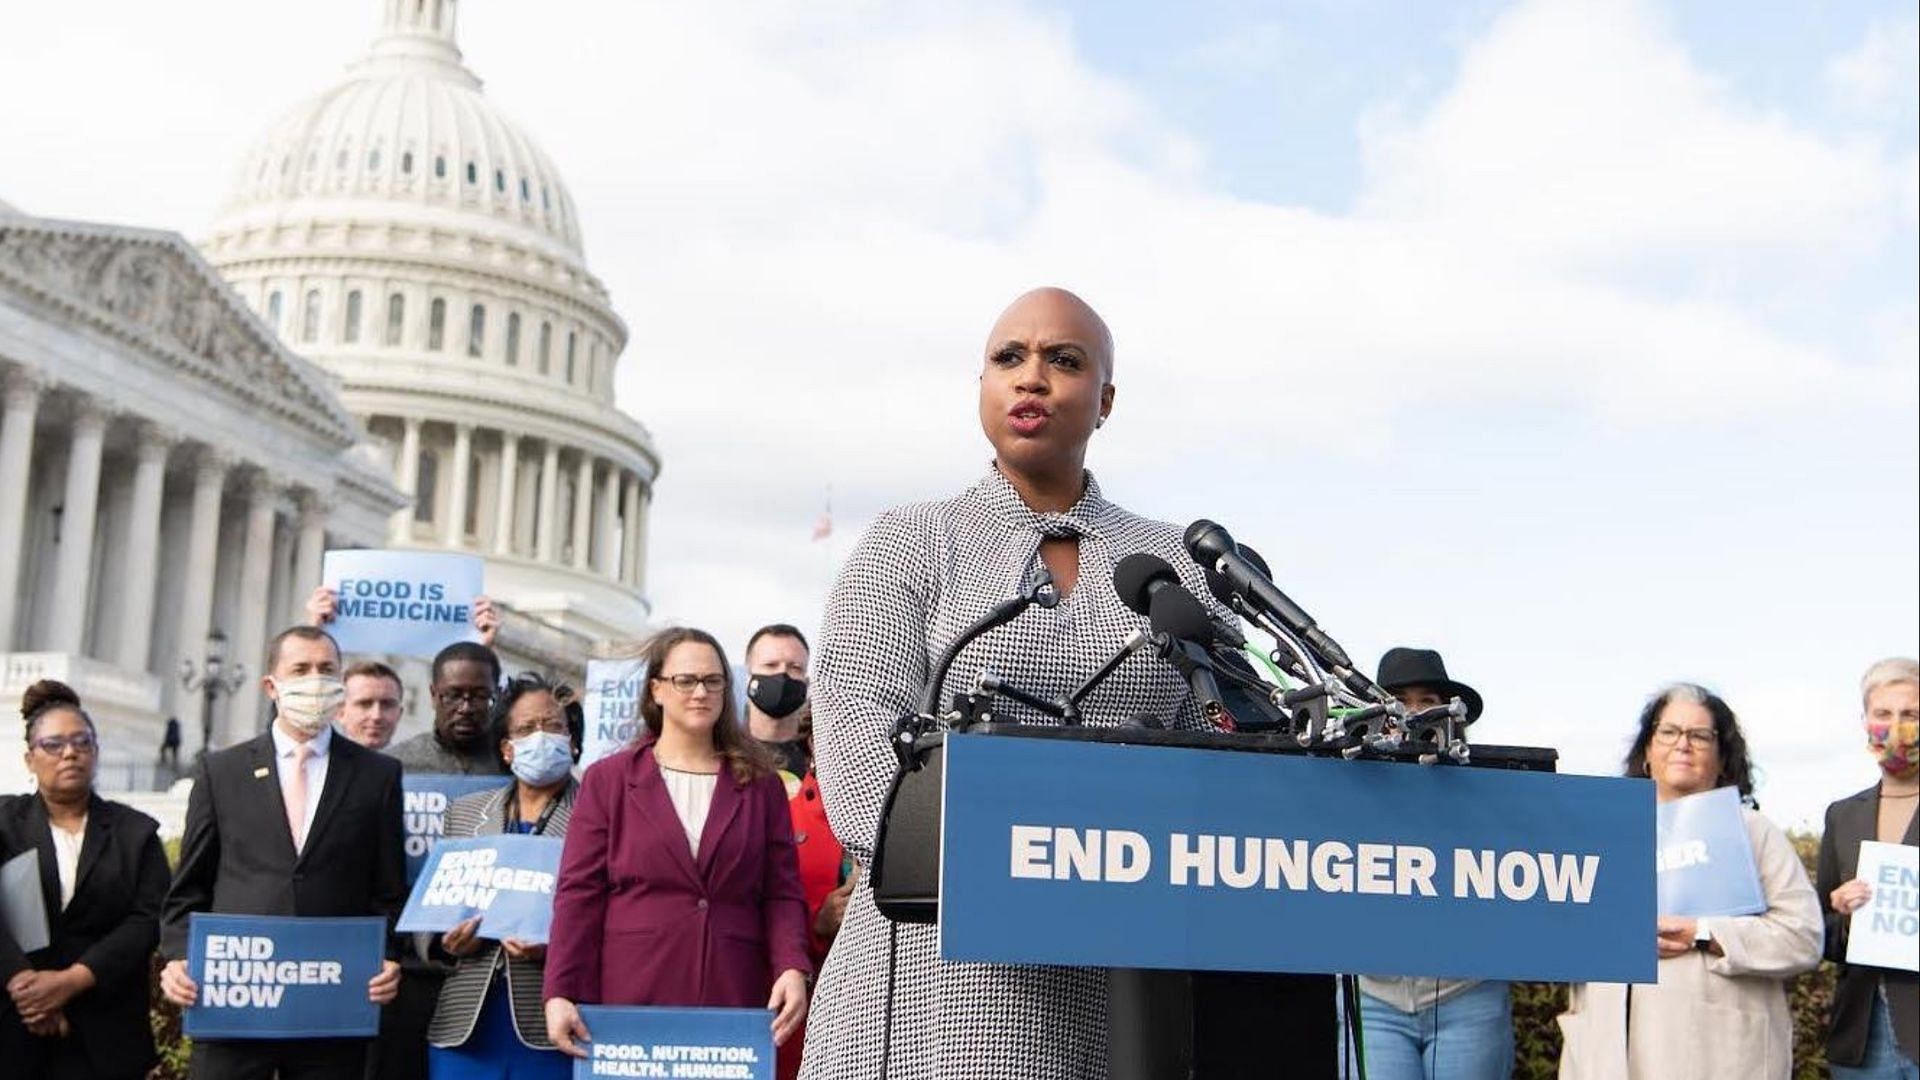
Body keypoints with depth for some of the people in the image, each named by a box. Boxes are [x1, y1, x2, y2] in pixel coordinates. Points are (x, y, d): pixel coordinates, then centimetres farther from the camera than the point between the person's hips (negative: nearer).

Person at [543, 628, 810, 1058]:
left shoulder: (760, 784, 13)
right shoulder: (607, 779, 9)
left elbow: (782, 893, 9)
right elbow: (579, 894, 4)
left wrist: (792, 968, -8)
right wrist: (560, 993, -6)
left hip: (734, 998, 1)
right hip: (630, 1001, -1)